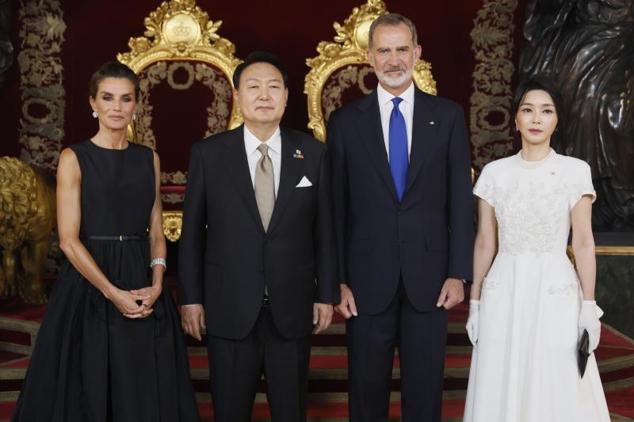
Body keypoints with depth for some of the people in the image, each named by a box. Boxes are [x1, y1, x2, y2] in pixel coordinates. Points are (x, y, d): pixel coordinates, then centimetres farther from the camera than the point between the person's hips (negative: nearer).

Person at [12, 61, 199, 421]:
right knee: (88, 391, 3)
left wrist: (156, 285, -7)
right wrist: (113, 293, -16)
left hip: (143, 287, 4)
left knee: (146, 392, 7)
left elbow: (156, 232, 9)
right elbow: (69, 239, -9)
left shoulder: (149, 159, 9)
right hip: (90, 285, -3)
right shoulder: (74, 158, -3)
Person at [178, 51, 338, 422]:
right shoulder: (208, 153, -1)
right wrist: (191, 298, 1)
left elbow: (324, 229, 4)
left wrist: (326, 294, 3)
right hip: (229, 308, 0)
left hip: (292, 308, 1)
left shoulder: (313, 153, 1)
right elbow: (192, 231, 2)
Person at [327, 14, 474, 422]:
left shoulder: (448, 115, 4)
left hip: (429, 278, 0)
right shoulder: (345, 121, 3)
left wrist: (458, 273, -3)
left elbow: (461, 199, 2)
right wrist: (338, 280, -3)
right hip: (367, 280, 0)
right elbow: (336, 207, 2)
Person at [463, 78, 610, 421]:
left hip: (555, 292, -2)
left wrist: (589, 307, -6)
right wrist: (474, 302, 5)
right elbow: (484, 243, 6)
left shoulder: (576, 171, -1)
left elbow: (584, 243, -2)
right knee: (501, 392, 8)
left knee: (559, 393, 3)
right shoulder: (494, 172, 4)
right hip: (504, 295, 2)